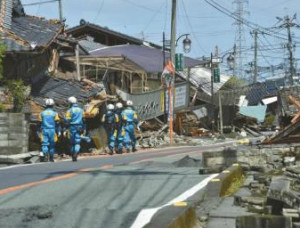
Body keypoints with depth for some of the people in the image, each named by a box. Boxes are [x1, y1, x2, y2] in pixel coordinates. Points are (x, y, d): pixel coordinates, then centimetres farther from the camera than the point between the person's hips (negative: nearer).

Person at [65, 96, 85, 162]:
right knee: (77, 142, -2)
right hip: (79, 128, 2)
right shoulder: (81, 110, 9)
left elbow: (67, 121, -8)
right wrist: (83, 128, 18)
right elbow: (83, 120, 12)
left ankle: (73, 156, 14)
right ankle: (75, 154, -23)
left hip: (72, 128, -2)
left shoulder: (70, 110, -5)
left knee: (72, 142, 9)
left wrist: (66, 129, -3)